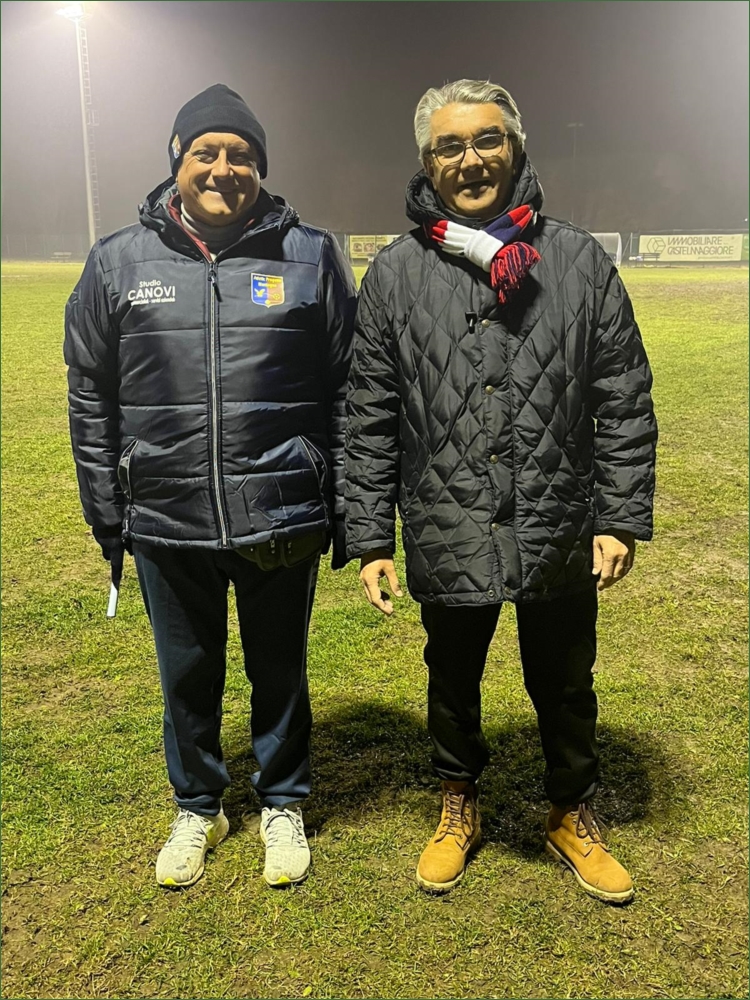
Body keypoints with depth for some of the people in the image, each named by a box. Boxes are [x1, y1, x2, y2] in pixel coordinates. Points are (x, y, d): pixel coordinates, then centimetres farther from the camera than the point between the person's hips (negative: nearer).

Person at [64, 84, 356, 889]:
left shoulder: (310, 256, 0)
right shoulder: (118, 262, 3)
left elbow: (345, 392, 1)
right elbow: (91, 397, 7)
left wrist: (344, 510, -1)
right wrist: (106, 513, 4)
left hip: (282, 521, -1)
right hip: (165, 522, 2)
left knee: (280, 672, 16)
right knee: (187, 677, 17)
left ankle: (282, 805, 40)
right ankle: (197, 809, 42)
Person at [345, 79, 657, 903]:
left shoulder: (579, 261, -1)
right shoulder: (395, 275, -1)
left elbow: (624, 401, 0)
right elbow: (370, 421, 0)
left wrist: (622, 518, -5)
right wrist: (369, 539, -1)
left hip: (561, 537, 0)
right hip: (448, 541, 0)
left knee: (566, 689, 18)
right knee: (453, 685, 20)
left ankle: (572, 816, 45)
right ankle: (458, 808, 46)